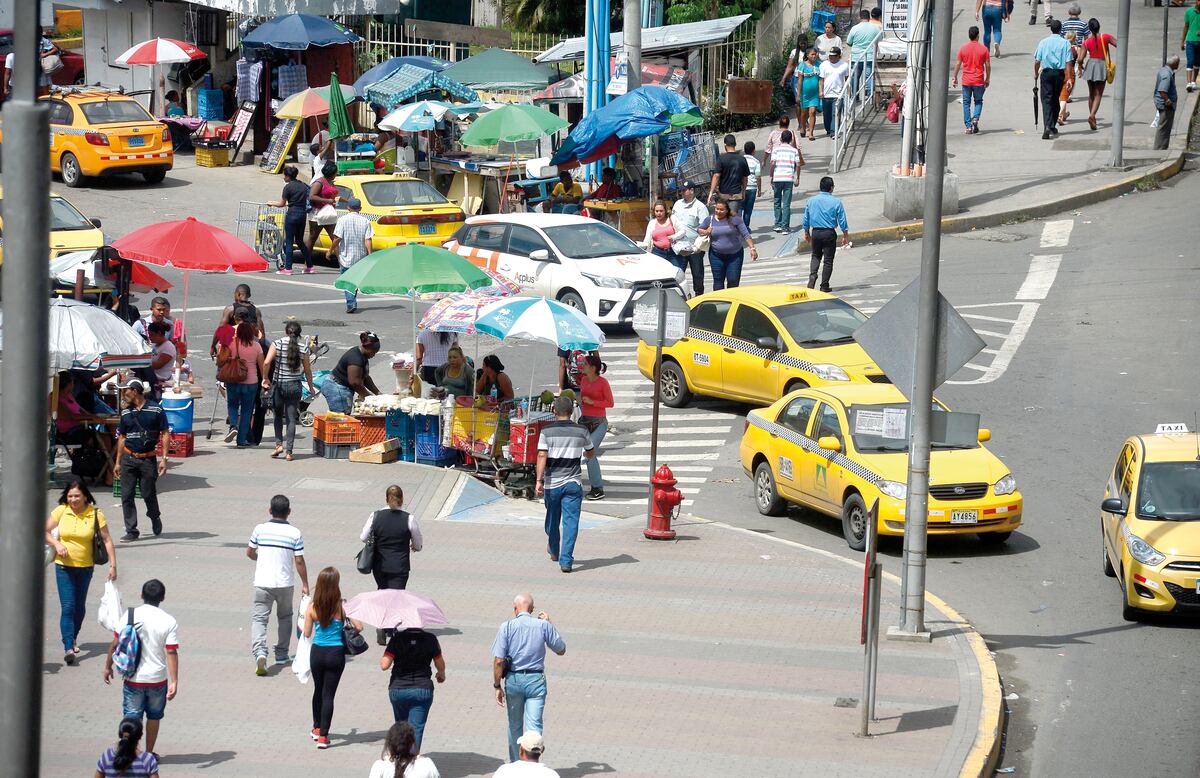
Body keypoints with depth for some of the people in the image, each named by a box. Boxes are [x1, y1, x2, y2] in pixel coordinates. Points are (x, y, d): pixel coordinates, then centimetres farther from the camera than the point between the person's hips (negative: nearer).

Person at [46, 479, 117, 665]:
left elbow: (107, 540, -4)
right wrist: (56, 544, -14)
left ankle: (73, 639, 36)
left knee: (79, 607, 14)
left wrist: (113, 565, -9)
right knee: (67, 607, -11)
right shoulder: (61, 511, -5)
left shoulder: (95, 514, -7)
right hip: (64, 566, -1)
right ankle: (68, 648, -17)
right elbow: (45, 531, 5)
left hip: (85, 567, 1)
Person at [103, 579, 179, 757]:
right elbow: (171, 652, -13)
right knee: (154, 716, 19)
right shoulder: (169, 621, -10)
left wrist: (108, 666, 9)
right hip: (158, 679, 1)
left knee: (132, 717, 6)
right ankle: (149, 754, 30)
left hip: (134, 678, -1)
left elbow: (115, 644, -5)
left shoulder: (130, 615, -8)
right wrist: (174, 682, -12)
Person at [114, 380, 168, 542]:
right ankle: (131, 531, 4)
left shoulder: (156, 410, -3)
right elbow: (122, 438, 17)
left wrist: (164, 458, -8)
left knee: (149, 494, 1)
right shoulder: (125, 413, 10)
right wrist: (118, 463, 14)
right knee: (126, 496, -3)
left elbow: (164, 434, -1)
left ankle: (155, 518, 32)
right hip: (128, 458, 4)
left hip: (148, 459, -3)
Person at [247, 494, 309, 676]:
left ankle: (260, 652, -25)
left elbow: (250, 553, 9)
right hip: (285, 583, 1)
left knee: (259, 618, -3)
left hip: (262, 583, -1)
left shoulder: (260, 529, -3)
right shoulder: (295, 533, -6)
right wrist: (305, 584, 6)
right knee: (285, 617, 21)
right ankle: (281, 654, 27)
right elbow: (299, 561, -4)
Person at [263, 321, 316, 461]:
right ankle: (288, 451, -1)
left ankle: (279, 444, 8)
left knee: (278, 415, 20)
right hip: (295, 386, 1)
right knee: (291, 419, 4)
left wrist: (265, 378, -1)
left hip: (279, 385, -1)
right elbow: (307, 370, 3)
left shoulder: (277, 344, -6)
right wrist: (311, 387, 16)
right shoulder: (303, 348, -2)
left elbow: (266, 362, -16)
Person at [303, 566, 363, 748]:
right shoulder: (342, 606, -14)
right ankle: (323, 736, -1)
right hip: (335, 654, -2)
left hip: (317, 653, 3)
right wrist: (346, 619, 9)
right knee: (328, 694, 2)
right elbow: (359, 626, -11)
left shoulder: (312, 607, -7)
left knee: (318, 690, 23)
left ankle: (317, 728, 37)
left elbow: (307, 633, 1)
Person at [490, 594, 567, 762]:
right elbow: (561, 650, 11)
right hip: (536, 679, -1)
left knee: (515, 726, 17)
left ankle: (516, 763, 30)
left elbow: (498, 660, -9)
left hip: (513, 680, 1)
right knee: (534, 725, -5)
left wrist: (498, 686, -1)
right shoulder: (543, 625, -2)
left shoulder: (507, 627, -5)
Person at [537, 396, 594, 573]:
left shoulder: (547, 431, -5)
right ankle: (566, 560, -14)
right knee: (570, 521, -3)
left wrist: (539, 480, -15)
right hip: (573, 483, 0)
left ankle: (554, 552, 40)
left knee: (552, 520, 20)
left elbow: (542, 456, -15)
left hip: (552, 483, 1)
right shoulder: (581, 431, 0)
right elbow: (591, 453, 15)